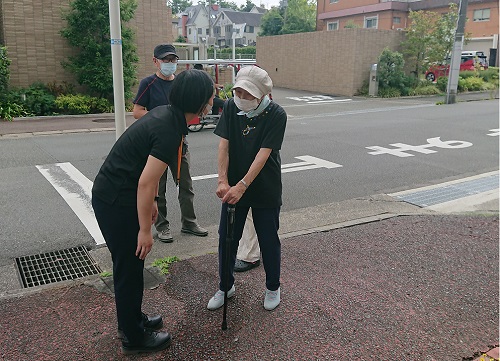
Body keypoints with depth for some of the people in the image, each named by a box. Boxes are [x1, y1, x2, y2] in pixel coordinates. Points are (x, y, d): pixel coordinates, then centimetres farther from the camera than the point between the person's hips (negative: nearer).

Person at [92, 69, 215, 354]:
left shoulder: (166, 114, 3)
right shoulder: (170, 132, -26)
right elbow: (146, 183, -26)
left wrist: (151, 201, 19)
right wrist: (145, 229, -18)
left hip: (111, 194, 9)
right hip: (116, 203, -9)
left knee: (132, 263, 22)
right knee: (129, 268, 6)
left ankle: (132, 319, 41)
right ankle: (134, 338, 24)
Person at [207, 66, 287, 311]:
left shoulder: (276, 115, -17)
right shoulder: (231, 107, -5)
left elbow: (263, 154, -22)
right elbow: (223, 145, -9)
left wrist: (242, 186, -28)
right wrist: (223, 181, -20)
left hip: (265, 189, -3)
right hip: (233, 187, 3)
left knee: (269, 240, 9)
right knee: (227, 238, 10)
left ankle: (273, 288, 32)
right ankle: (225, 287, 32)